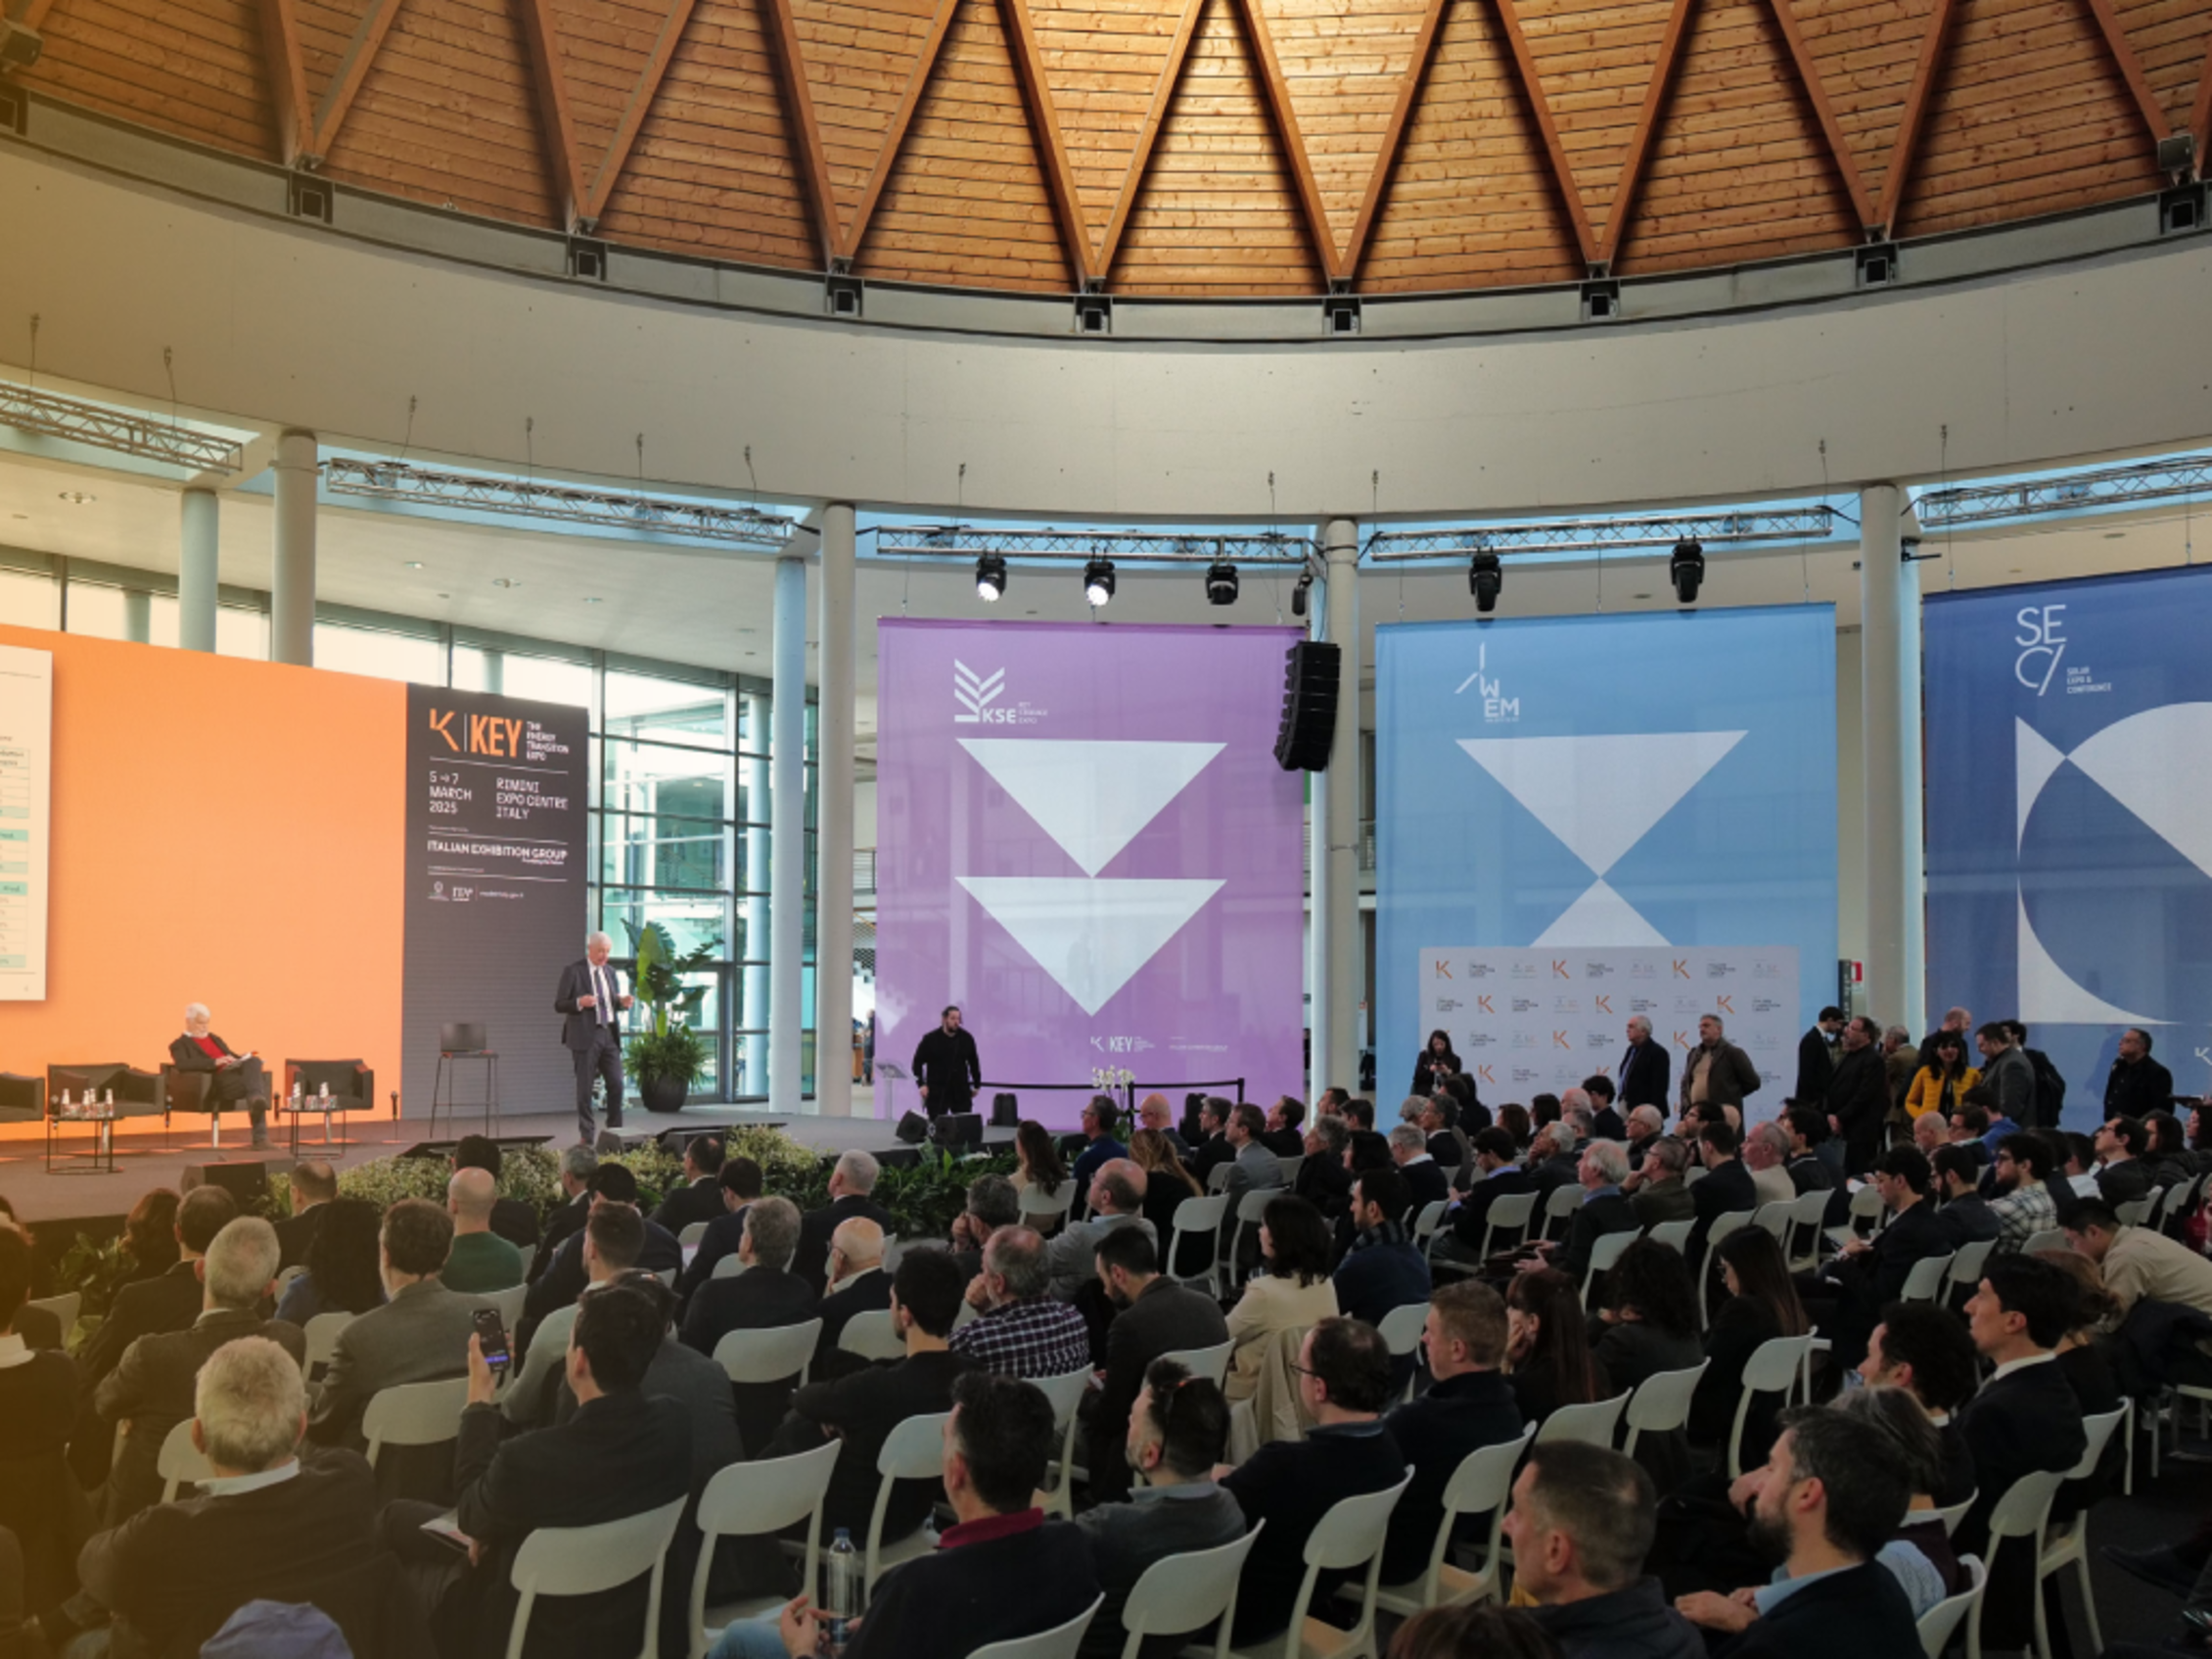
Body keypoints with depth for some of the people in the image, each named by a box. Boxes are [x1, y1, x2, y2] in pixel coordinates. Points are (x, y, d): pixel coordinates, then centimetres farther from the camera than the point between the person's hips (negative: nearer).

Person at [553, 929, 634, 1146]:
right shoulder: (573, 971, -4)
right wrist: (579, 1003, -23)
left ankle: (615, 1132, 12)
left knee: (616, 1084, 1)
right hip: (586, 1036, -5)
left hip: (609, 1034, 5)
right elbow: (559, 1005, -5)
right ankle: (587, 1136, 9)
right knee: (585, 1088, 2)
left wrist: (623, 1003, -3)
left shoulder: (611, 972, 13)